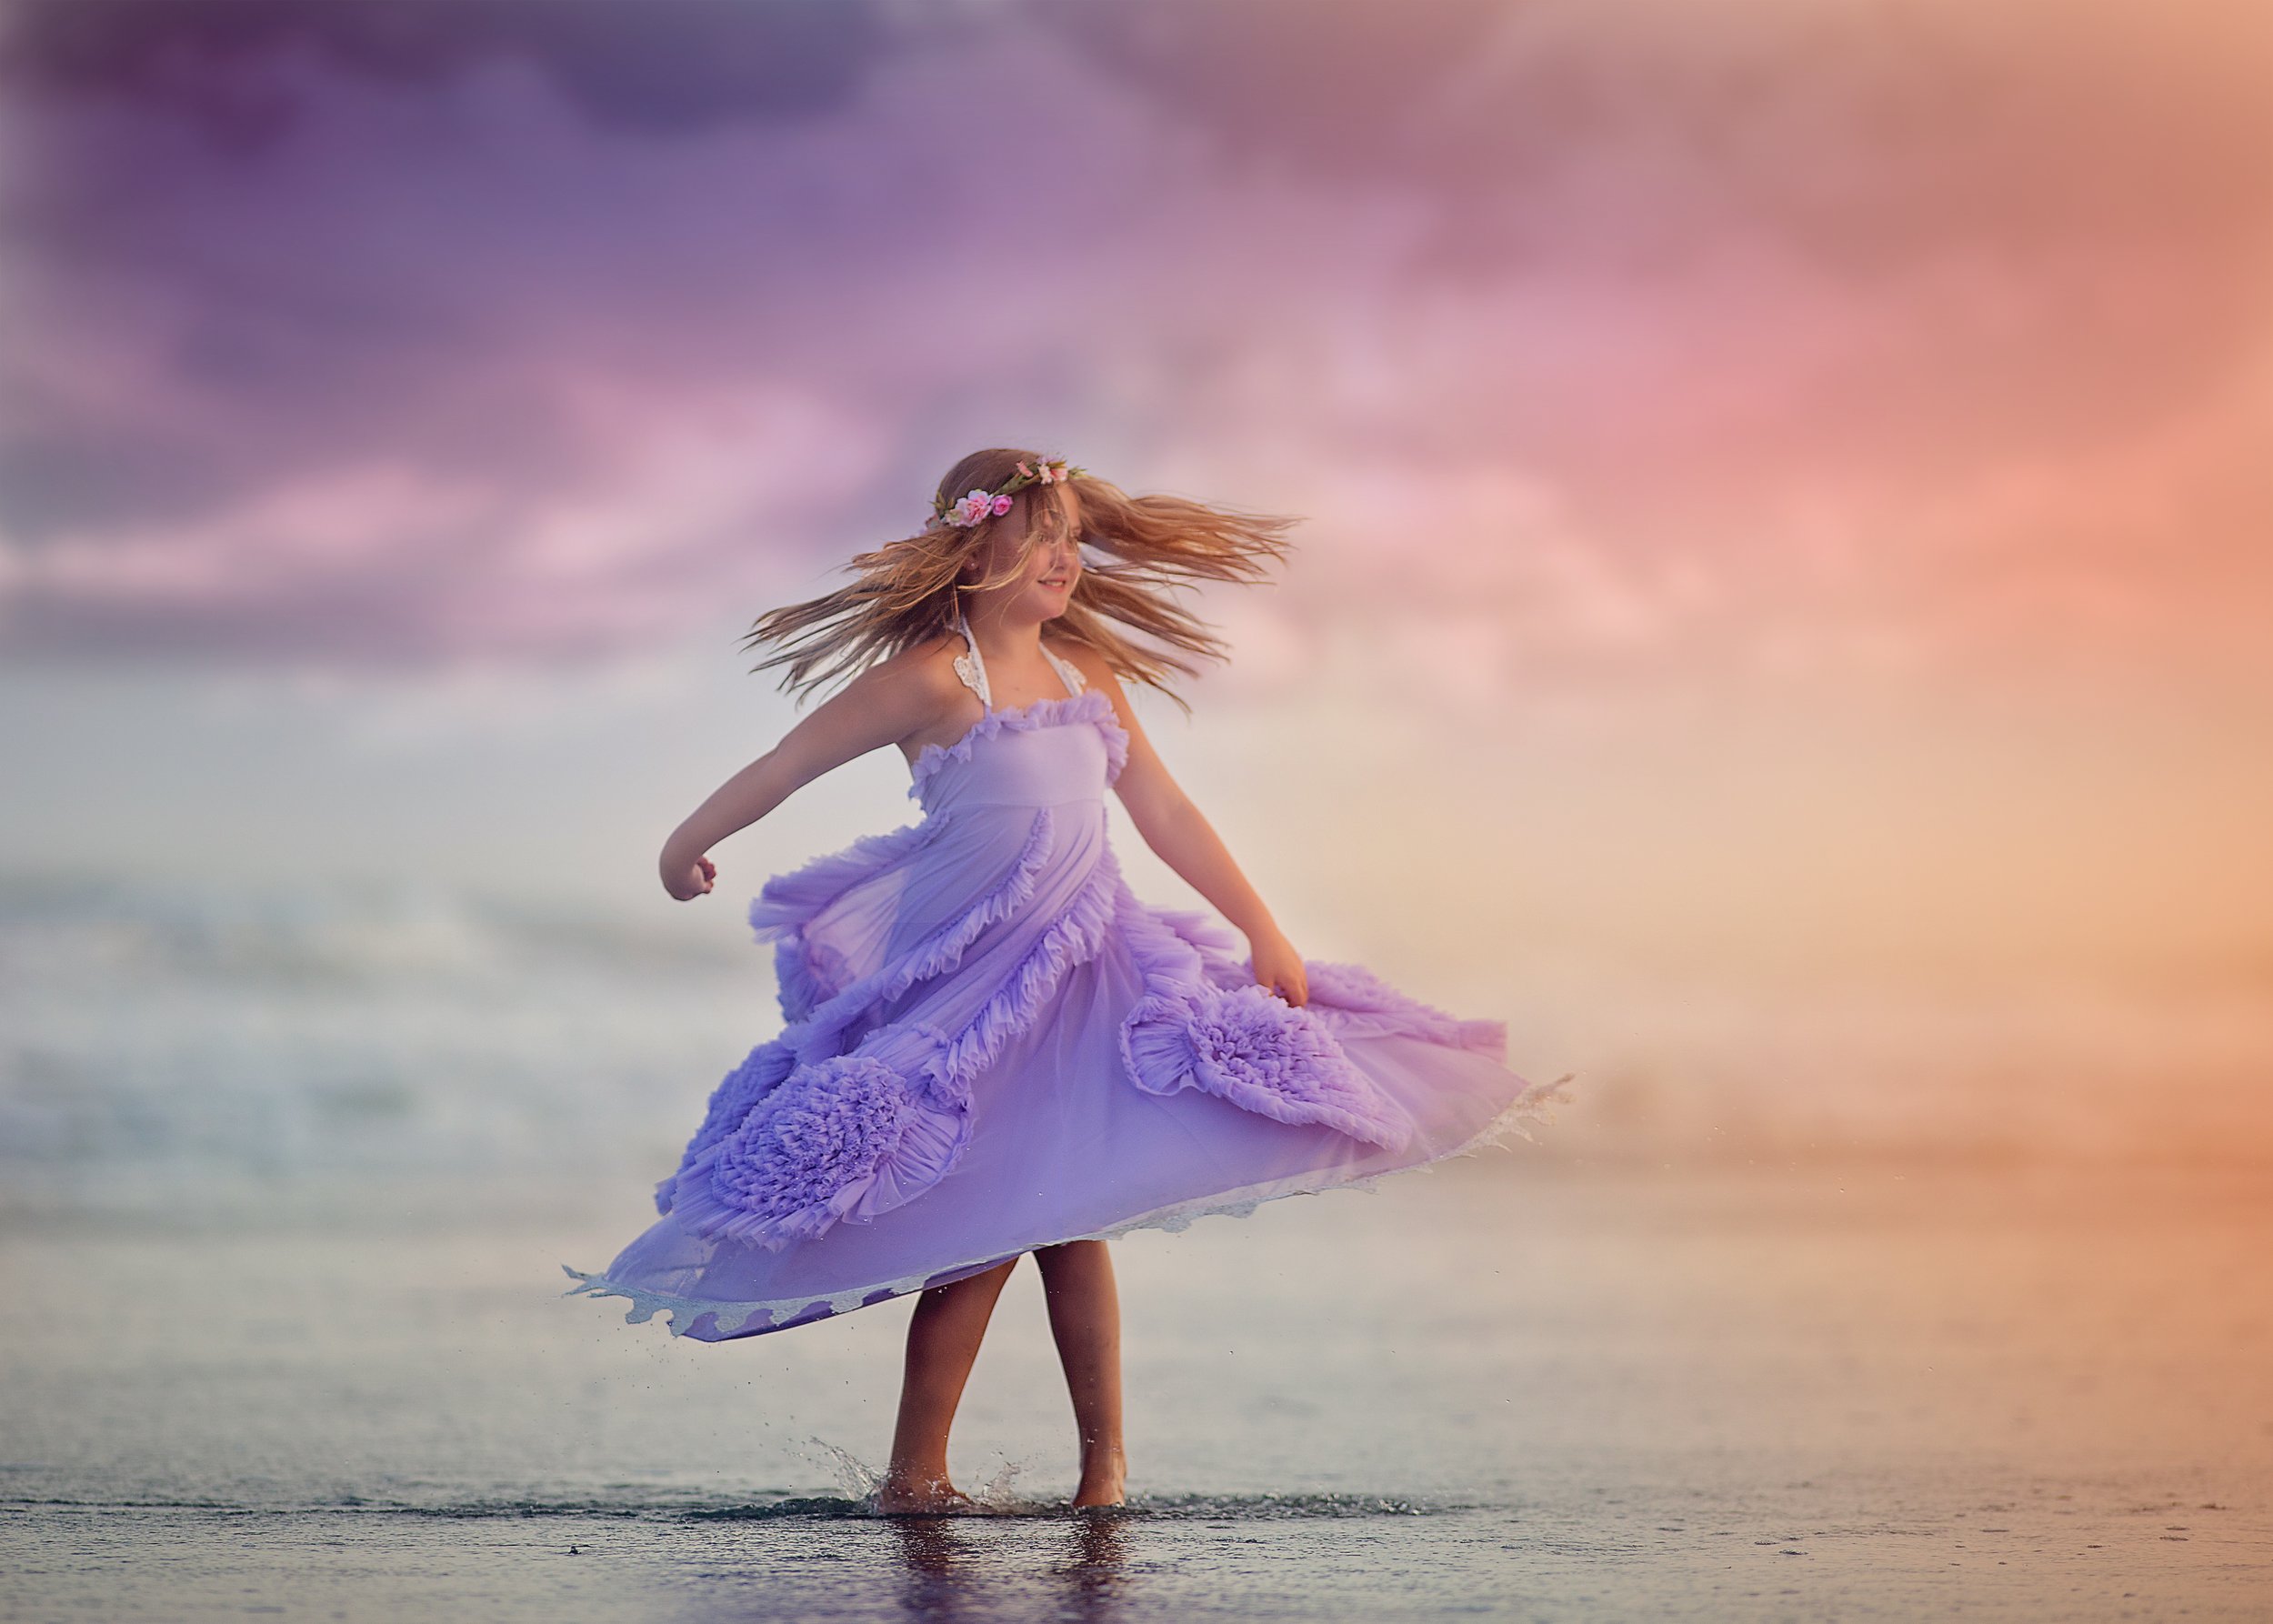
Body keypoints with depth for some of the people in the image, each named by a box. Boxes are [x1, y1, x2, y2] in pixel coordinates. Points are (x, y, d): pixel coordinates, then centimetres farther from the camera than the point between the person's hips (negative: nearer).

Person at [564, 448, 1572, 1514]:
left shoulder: (1085, 671, 10)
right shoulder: (933, 679, -10)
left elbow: (1162, 811, 14)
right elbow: (784, 765, -1)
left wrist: (1264, 933, 12)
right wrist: (687, 847, 9)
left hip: (1084, 967, 6)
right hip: (974, 982, -6)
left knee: (1070, 1217, 5)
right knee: (984, 1227, -6)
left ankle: (1105, 1462, 10)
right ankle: (913, 1478, 4)